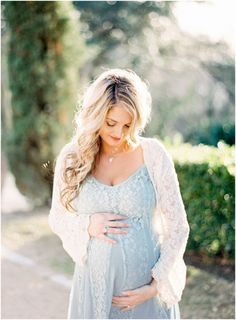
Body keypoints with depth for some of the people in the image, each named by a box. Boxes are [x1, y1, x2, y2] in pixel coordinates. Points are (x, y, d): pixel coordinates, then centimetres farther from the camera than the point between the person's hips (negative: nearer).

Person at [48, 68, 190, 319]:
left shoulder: (153, 154, -8)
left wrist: (156, 285, -9)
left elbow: (177, 226, -3)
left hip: (147, 286, -1)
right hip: (95, 284, 1)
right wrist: (88, 225, -12)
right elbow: (57, 218, 8)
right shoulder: (71, 157, -3)